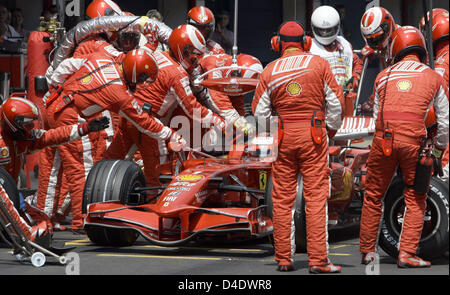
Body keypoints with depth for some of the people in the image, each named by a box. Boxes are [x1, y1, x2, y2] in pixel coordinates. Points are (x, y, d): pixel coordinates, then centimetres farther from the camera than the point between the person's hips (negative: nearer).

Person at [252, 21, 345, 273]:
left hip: (283, 138, 2)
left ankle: (284, 259, 10)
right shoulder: (319, 64, 0)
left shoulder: (270, 71, 4)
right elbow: (335, 101, 1)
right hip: (313, 137, -2)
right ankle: (318, 260, -6)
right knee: (316, 197, -2)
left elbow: (259, 112, 5)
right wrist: (331, 130, 15)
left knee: (283, 199, 8)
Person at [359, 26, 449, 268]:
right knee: (415, 201, 8)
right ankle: (406, 254, 0)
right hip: (413, 142, -2)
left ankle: (367, 251, 21)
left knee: (373, 196, 14)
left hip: (383, 139, 2)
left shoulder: (383, 77, 16)